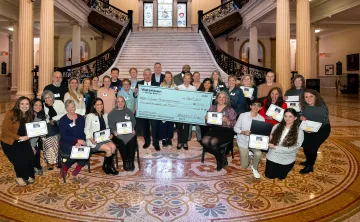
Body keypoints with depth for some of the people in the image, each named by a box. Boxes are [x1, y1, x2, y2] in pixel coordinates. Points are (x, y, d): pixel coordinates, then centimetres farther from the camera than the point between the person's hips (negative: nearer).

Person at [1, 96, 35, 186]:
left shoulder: (29, 115, -1)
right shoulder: (10, 114, -17)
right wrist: (19, 137, -23)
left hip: (23, 141, 4)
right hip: (9, 142, -4)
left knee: (31, 158, -13)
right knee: (20, 161, -15)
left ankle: (28, 175, 15)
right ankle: (19, 177, 16)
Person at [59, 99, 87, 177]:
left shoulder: (81, 118, 10)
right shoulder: (63, 120, 1)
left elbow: (83, 132, 3)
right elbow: (64, 136, -9)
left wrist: (79, 142, -16)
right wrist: (77, 140, -20)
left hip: (80, 142, 2)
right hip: (66, 143, -2)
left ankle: (79, 166, -4)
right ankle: (65, 167, -4)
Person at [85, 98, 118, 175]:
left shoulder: (105, 115, 17)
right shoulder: (90, 116, -2)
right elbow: (86, 129, -4)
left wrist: (110, 134, 0)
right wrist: (91, 139, -19)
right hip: (94, 141, -5)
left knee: (113, 147, -24)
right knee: (108, 149, -26)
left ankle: (109, 166, -5)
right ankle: (106, 166, -1)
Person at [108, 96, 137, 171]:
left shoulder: (129, 112, 24)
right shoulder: (112, 114, 20)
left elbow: (133, 122, 16)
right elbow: (111, 125, 9)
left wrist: (133, 129, -3)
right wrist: (114, 131, -11)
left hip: (129, 132, 1)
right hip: (118, 134, -1)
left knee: (132, 141, -31)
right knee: (121, 142, -33)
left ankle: (131, 162, -25)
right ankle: (125, 162, -23)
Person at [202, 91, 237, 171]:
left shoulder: (230, 110, 1)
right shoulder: (212, 107, 12)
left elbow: (233, 125, -4)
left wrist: (227, 121, -23)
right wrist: (206, 118, -9)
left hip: (226, 131, -4)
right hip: (214, 129, 4)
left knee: (213, 142, -30)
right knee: (205, 141, -24)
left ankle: (220, 160, -2)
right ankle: (221, 153, -1)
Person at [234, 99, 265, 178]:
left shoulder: (262, 119, -6)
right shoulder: (243, 115, -13)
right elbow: (235, 128, -7)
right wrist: (243, 132, -25)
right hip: (243, 141, -1)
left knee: (258, 154, -31)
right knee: (244, 166, 0)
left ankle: (254, 167, 3)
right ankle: (247, 154, 36)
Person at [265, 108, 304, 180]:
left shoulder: (299, 132, -16)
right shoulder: (277, 126, -9)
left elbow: (293, 149, -22)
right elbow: (270, 140, 0)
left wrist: (275, 147, -25)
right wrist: (269, 140, -26)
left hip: (287, 160, -1)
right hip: (273, 157, 2)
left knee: (281, 177, 16)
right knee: (269, 176, 13)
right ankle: (275, 167, 41)